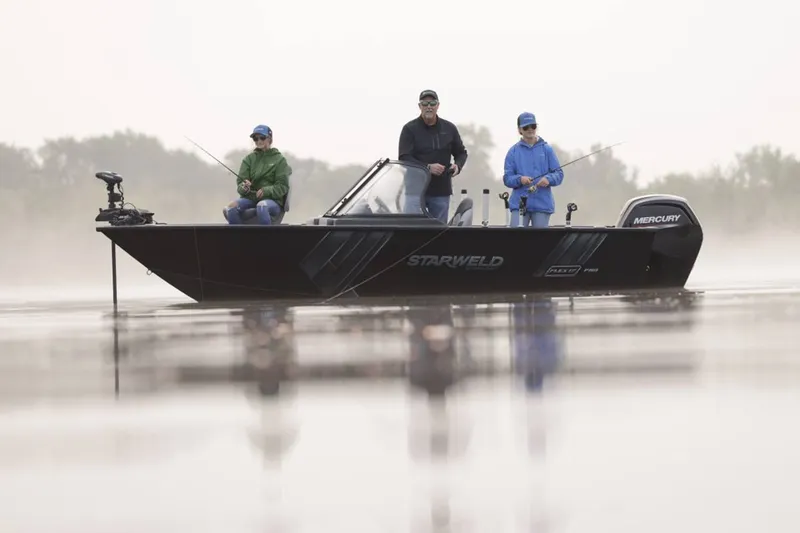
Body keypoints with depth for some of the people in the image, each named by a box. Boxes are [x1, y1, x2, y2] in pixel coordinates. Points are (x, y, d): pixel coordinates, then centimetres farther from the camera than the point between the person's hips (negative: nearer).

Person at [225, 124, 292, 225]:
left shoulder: (279, 159, 5)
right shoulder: (249, 158, 13)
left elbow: (282, 186, 0)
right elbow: (240, 183, 7)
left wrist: (266, 191, -19)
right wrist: (244, 187, -18)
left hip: (272, 200, -3)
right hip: (250, 198, 3)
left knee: (262, 206, -40)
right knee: (231, 207, -29)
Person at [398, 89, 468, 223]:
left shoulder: (449, 128, 10)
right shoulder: (410, 129, -1)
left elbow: (461, 153, 21)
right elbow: (404, 158, -9)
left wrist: (457, 165, -4)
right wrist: (428, 167, -23)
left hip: (441, 192, 3)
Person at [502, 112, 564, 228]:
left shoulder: (547, 149, 8)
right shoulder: (513, 152, 8)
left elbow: (559, 174, 4)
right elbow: (507, 178, 4)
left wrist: (549, 179, -17)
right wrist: (520, 179, -17)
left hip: (542, 204, 0)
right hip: (519, 204, 0)